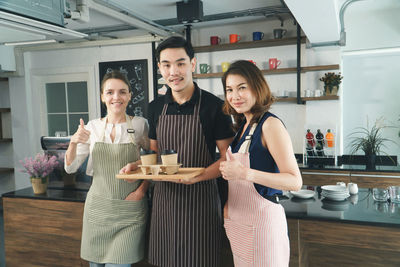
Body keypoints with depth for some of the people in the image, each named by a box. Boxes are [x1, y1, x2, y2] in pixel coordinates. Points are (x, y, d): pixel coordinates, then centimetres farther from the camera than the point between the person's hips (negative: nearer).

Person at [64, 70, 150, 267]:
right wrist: (73, 143, -14)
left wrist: (142, 190, -9)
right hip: (97, 207, 3)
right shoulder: (93, 127, 2)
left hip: (129, 209, -3)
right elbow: (70, 168, 4)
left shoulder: (140, 125, -5)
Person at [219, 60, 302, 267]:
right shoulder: (242, 125, 9)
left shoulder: (270, 124, -15)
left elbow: (295, 181, -21)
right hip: (237, 222, 7)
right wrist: (228, 206, 8)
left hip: (262, 222, -7)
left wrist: (245, 173, -29)